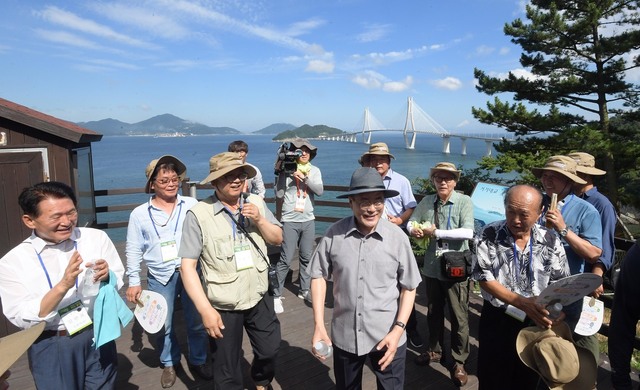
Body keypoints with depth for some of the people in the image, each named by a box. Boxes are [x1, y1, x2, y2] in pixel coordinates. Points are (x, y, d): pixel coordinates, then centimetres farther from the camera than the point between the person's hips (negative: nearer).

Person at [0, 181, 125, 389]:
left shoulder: (97, 237, -5)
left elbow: (119, 280, 0)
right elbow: (22, 319, -12)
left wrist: (107, 276, -22)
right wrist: (62, 286, -26)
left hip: (99, 336, 2)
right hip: (50, 348, -2)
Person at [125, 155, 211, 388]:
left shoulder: (192, 205, -1)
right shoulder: (139, 214, 0)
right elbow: (133, 250, 4)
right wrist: (134, 281, 2)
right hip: (160, 277, 0)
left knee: (197, 321, 11)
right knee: (163, 325, 13)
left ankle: (198, 360, 34)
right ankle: (169, 363, 38)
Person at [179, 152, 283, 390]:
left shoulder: (256, 203, -3)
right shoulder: (198, 214, -19)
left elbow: (277, 239, 3)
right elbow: (187, 266, -17)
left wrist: (260, 220, -16)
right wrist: (205, 309, -21)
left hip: (259, 298, 5)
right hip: (223, 306, -4)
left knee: (270, 350, 23)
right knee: (227, 367, 16)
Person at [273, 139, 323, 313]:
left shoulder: (314, 170, 8)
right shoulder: (286, 170, -2)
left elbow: (319, 191, -6)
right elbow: (279, 194, -7)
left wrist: (304, 177, -16)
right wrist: (281, 172, -11)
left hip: (308, 220, 4)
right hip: (290, 221, -4)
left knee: (306, 257, 12)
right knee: (286, 259, -5)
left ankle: (304, 290, 27)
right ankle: (276, 295, 6)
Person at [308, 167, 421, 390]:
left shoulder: (397, 237, -13)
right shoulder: (334, 234, -13)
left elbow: (409, 288, -4)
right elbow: (319, 276, -3)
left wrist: (397, 330, -11)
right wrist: (319, 325, -6)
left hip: (387, 337, -1)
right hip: (344, 336, 2)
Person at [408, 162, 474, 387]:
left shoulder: (464, 201, -11)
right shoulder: (426, 202, 2)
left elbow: (468, 232, -22)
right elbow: (412, 222, 12)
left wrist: (436, 232, -19)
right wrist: (415, 230, -12)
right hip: (432, 266, 5)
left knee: (459, 317, 6)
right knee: (433, 313, 20)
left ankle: (459, 361, 24)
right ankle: (434, 351, 40)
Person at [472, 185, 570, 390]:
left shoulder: (550, 241, -6)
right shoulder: (490, 235, -14)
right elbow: (484, 279, -16)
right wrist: (522, 303, -26)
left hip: (536, 322, 2)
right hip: (497, 320, -2)